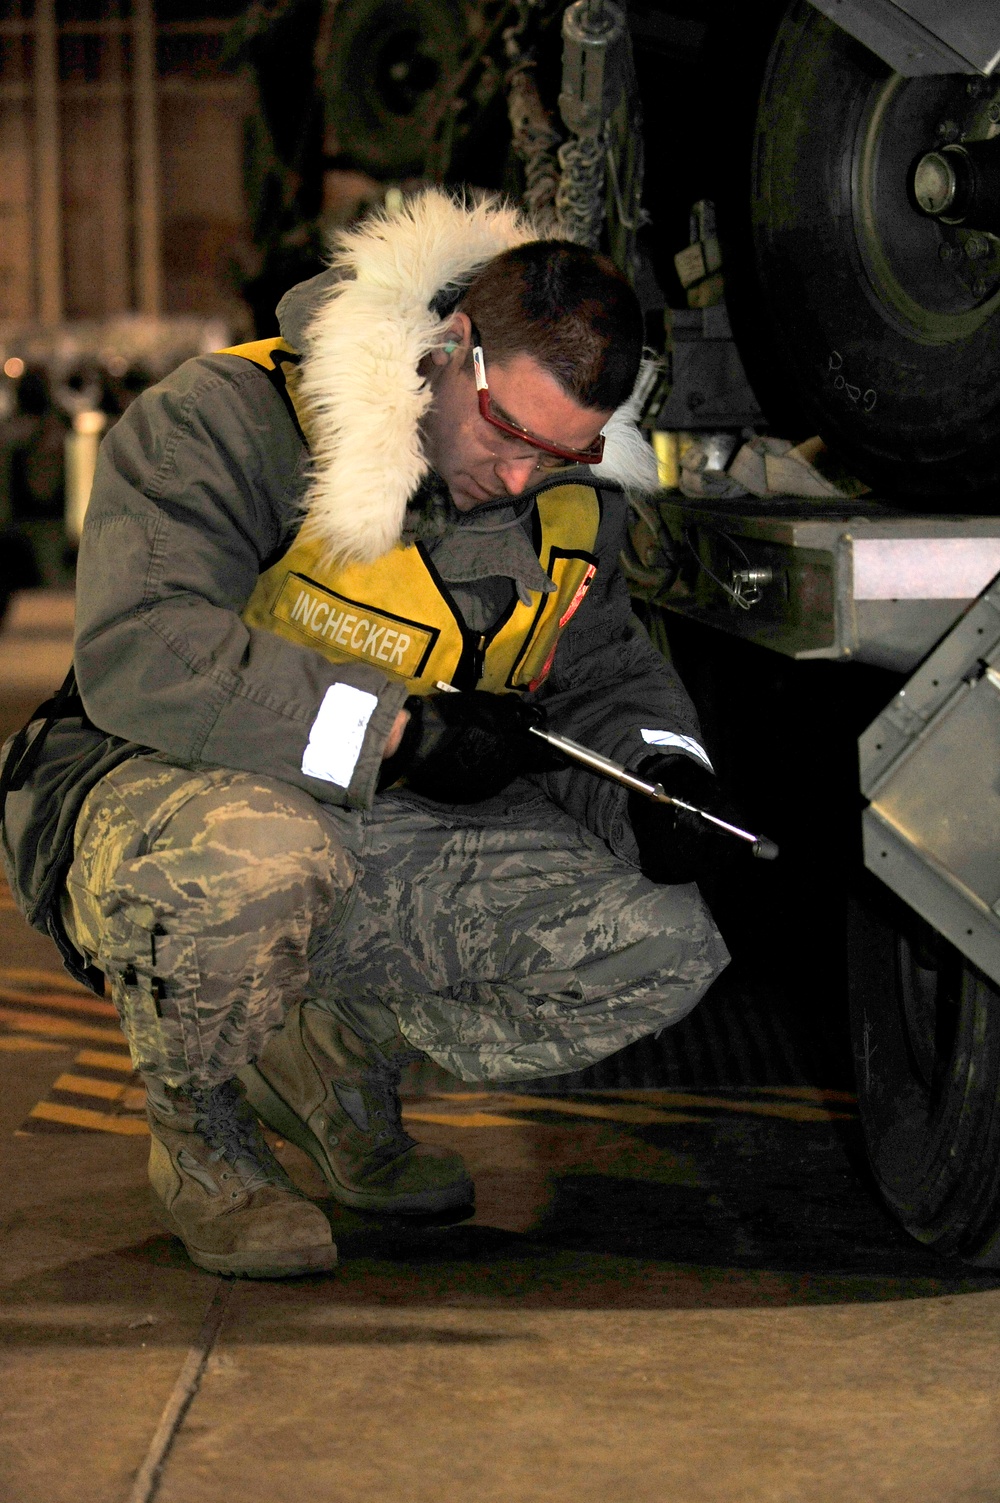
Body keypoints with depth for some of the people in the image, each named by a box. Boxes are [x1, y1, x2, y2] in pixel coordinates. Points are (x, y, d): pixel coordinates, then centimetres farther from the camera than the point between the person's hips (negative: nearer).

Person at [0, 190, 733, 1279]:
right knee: (265, 858, -43)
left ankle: (342, 1054, 13)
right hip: (162, 801, -6)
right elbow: (137, 655, -30)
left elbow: (607, 672, 17)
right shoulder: (230, 421, -19)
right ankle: (197, 1130, -8)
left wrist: (659, 769, -8)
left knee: (667, 951, -10)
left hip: (400, 834, 6)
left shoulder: (572, 504, 2)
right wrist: (397, 730, -32)